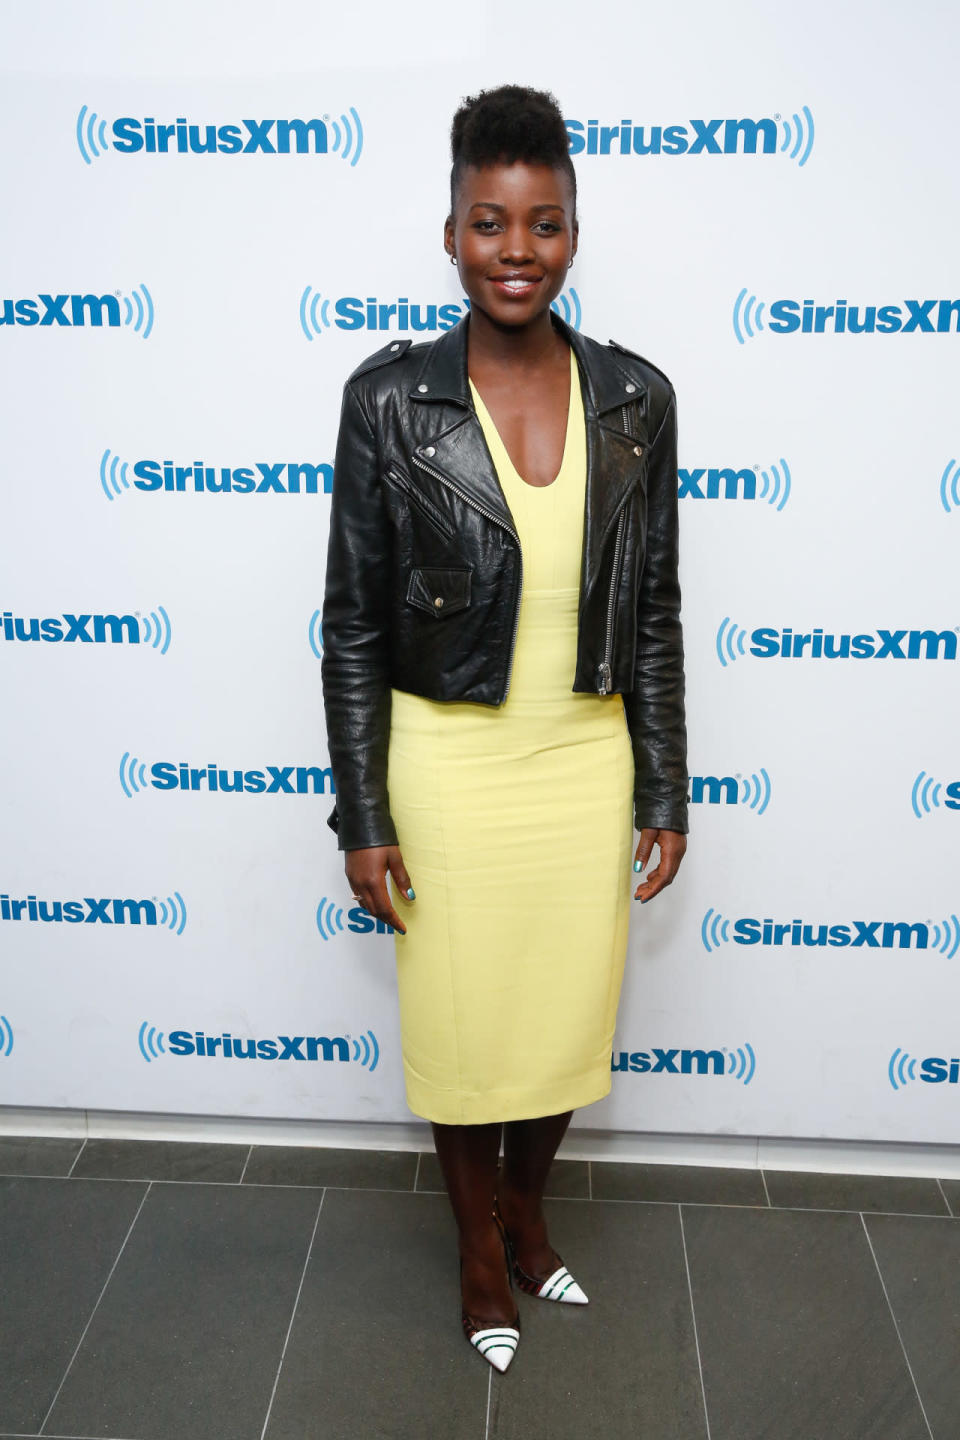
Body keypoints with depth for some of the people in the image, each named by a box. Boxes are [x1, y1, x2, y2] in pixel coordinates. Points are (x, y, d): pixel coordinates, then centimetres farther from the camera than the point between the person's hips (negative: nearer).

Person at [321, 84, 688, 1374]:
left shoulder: (634, 397, -3)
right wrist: (363, 818, -6)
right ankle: (481, 1246, 43)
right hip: (448, 767, -2)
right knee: (460, 1021, 15)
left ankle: (527, 1210, 48)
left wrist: (665, 794, 3)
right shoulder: (389, 397, -10)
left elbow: (654, 614, 3)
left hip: (586, 764, 2)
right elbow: (353, 622, -6)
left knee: (568, 1013, 17)